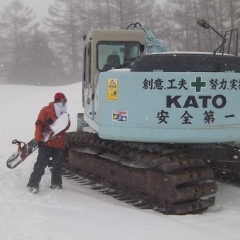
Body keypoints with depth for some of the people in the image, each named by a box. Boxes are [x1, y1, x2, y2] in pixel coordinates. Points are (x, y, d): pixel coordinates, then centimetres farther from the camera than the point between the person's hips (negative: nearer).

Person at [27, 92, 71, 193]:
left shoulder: (64, 114, 14)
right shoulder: (46, 110, -2)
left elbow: (66, 126, -5)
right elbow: (39, 124, -8)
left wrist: (53, 122, -21)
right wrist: (39, 139, -17)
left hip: (59, 144, 5)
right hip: (46, 143, -5)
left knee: (57, 166, 9)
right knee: (41, 164, -6)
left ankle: (56, 184, 22)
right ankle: (33, 184, 0)